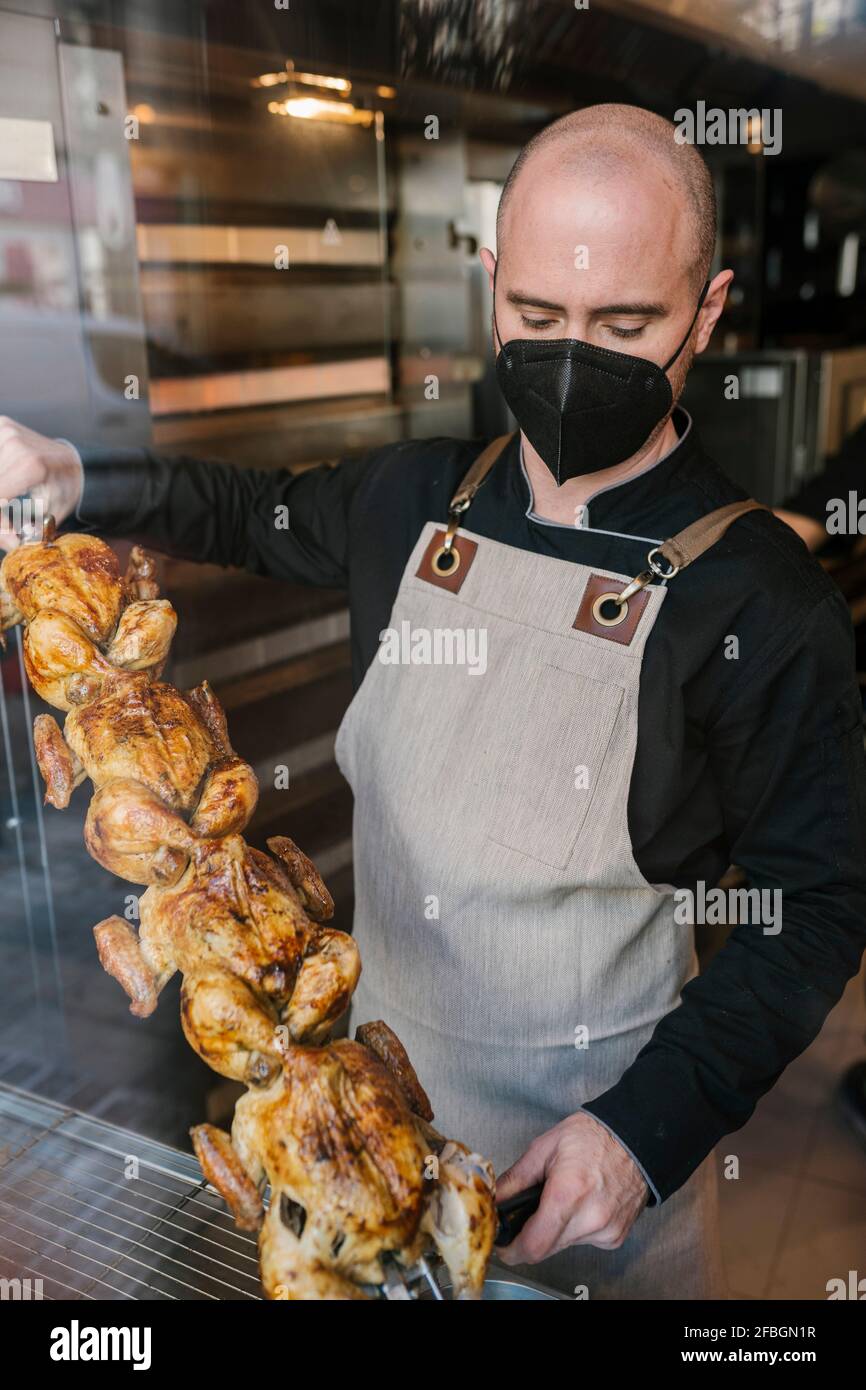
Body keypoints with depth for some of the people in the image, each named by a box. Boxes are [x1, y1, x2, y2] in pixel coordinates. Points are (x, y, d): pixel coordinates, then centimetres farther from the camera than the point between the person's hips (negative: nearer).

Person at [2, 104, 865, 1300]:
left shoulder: (758, 599, -20)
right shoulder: (414, 501, -6)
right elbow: (258, 515, 14)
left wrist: (650, 1126, -21)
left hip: (598, 1122, -4)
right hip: (383, 1070, 5)